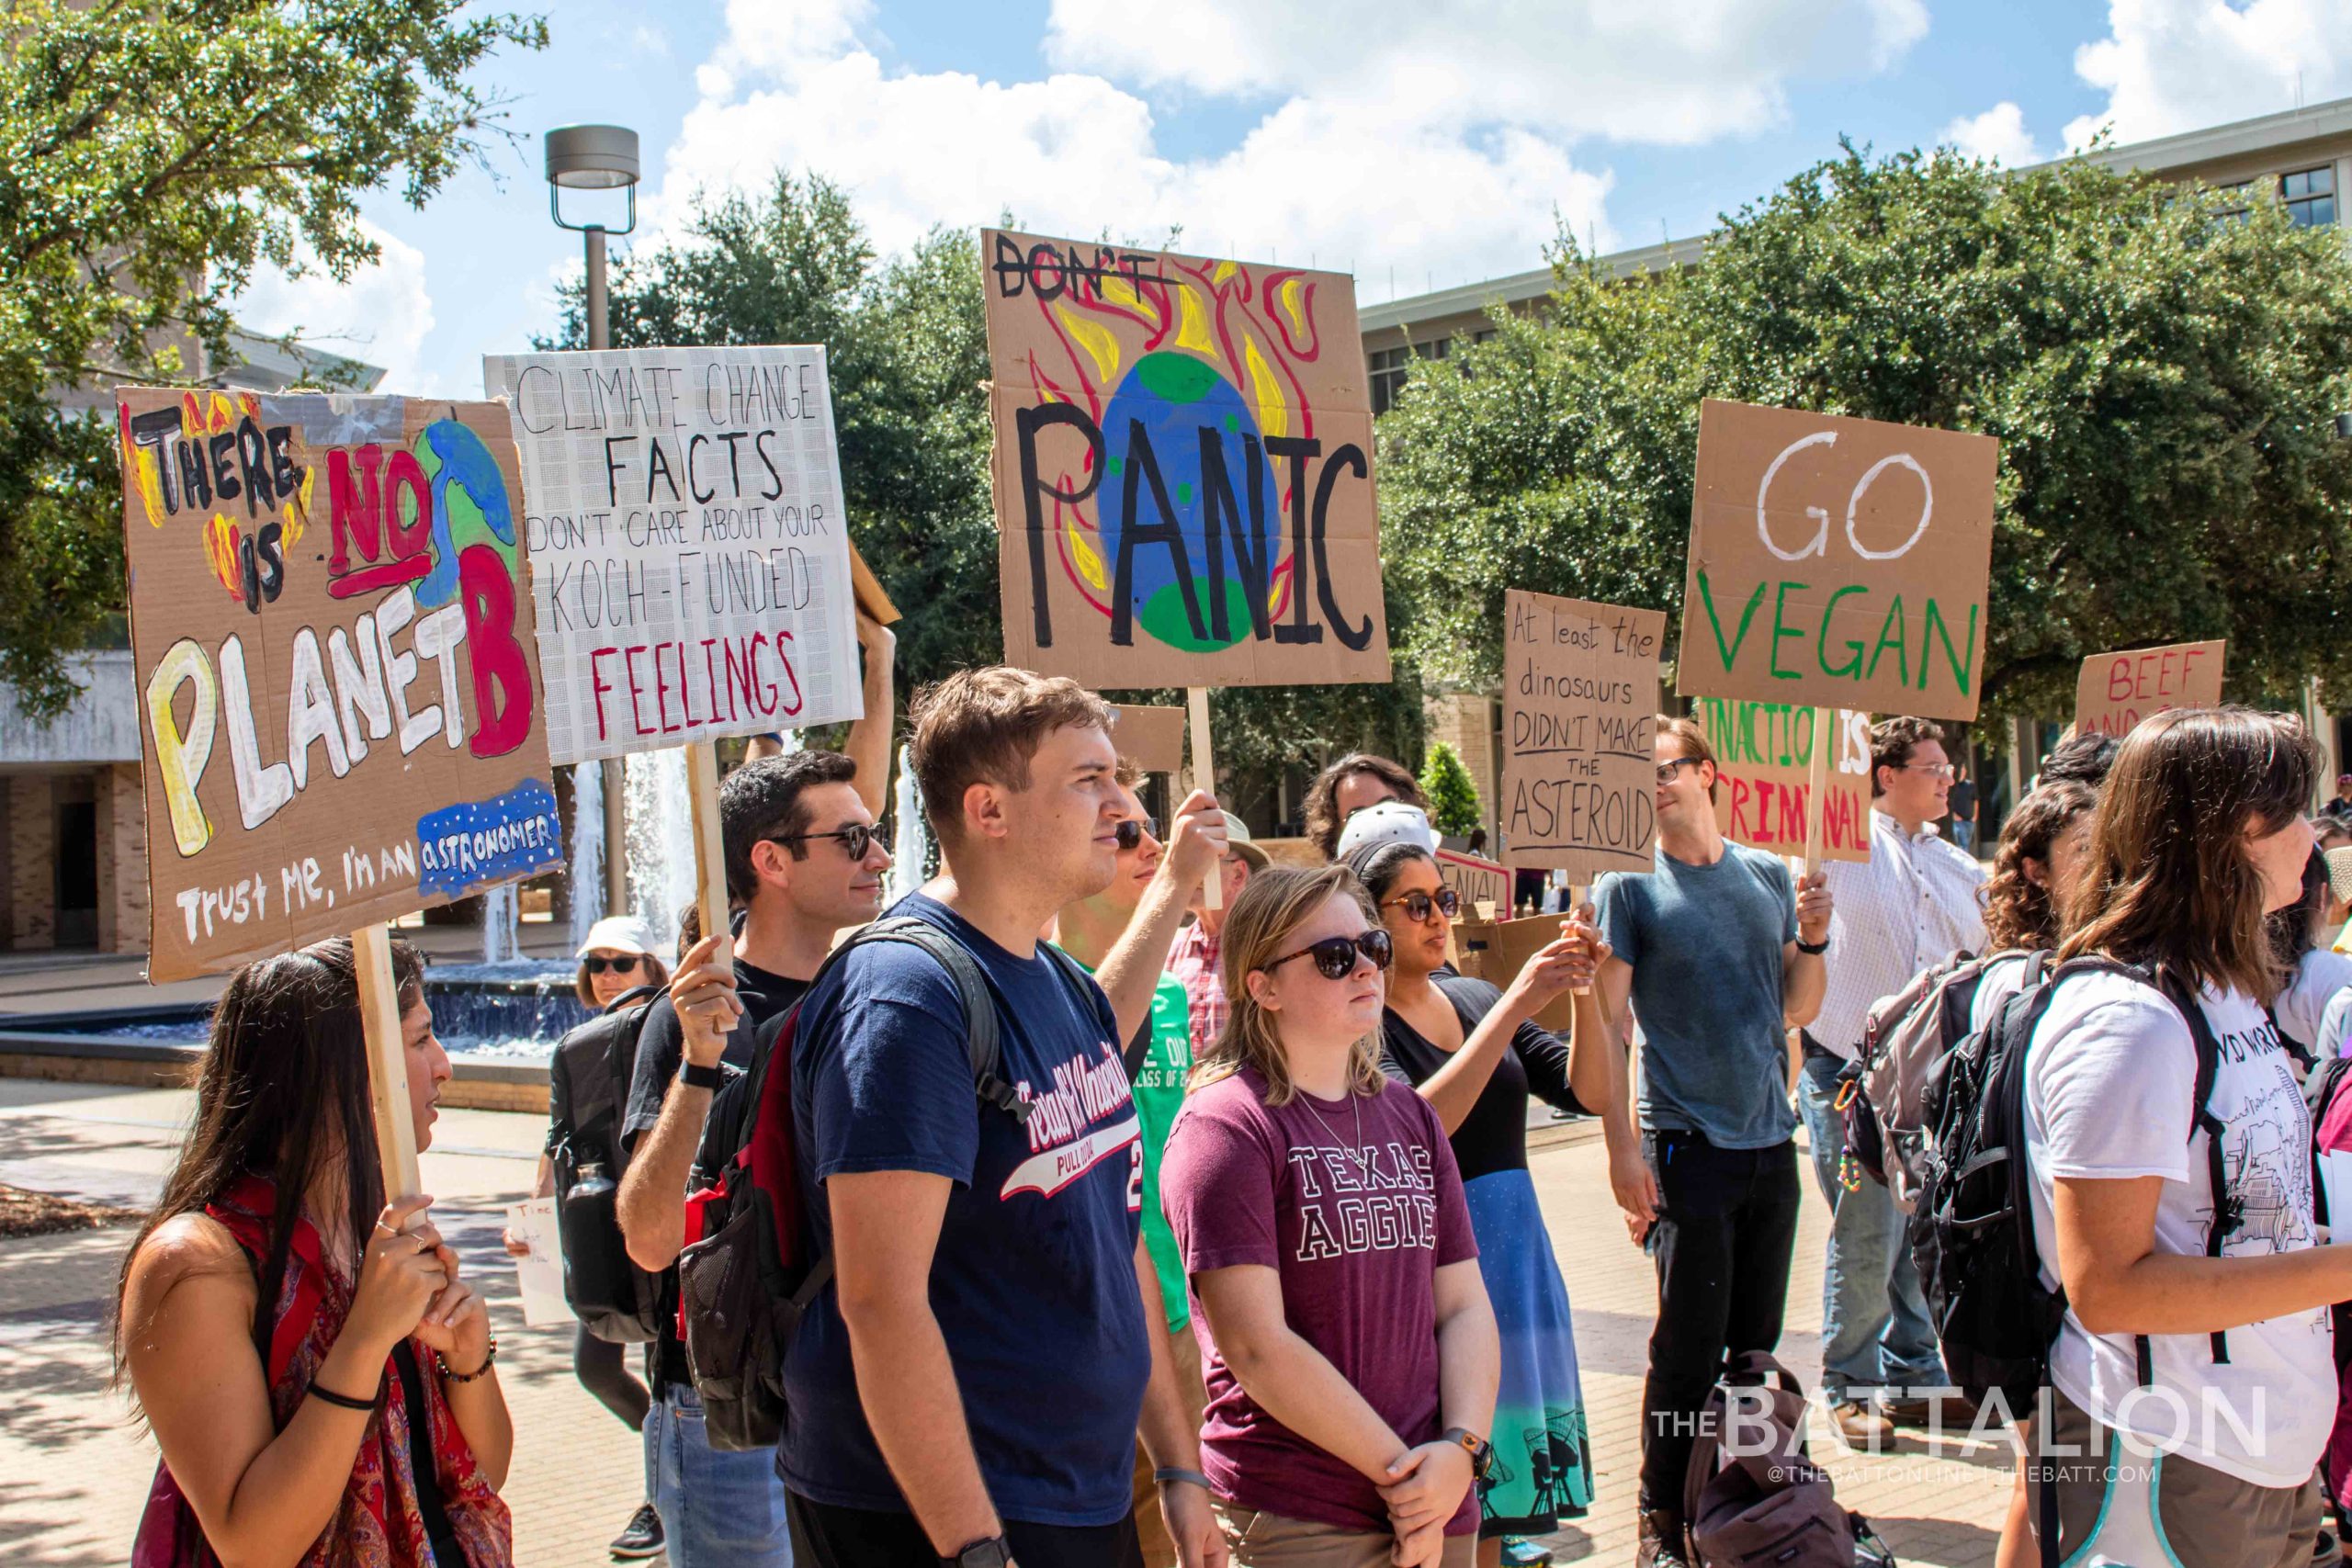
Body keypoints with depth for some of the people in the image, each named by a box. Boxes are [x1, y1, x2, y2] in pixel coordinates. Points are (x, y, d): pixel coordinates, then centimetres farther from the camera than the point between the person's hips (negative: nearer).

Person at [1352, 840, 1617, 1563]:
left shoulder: (1474, 997, 10)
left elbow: (1590, 1092, 5)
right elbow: (1416, 1126, -26)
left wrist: (1584, 991, -12)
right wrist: (1517, 1004, -24)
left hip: (1516, 1251, 6)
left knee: (1492, 1503, 14)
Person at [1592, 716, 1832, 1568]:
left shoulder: (1768, 874, 8)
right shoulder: (1629, 885, -5)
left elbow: (1795, 1010, 13)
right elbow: (1607, 1021, -8)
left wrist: (1812, 940, -6)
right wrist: (1621, 1147, -14)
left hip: (1771, 1141, 5)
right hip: (1689, 1145, -4)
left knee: (1756, 1343, 13)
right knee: (1688, 1347, -1)